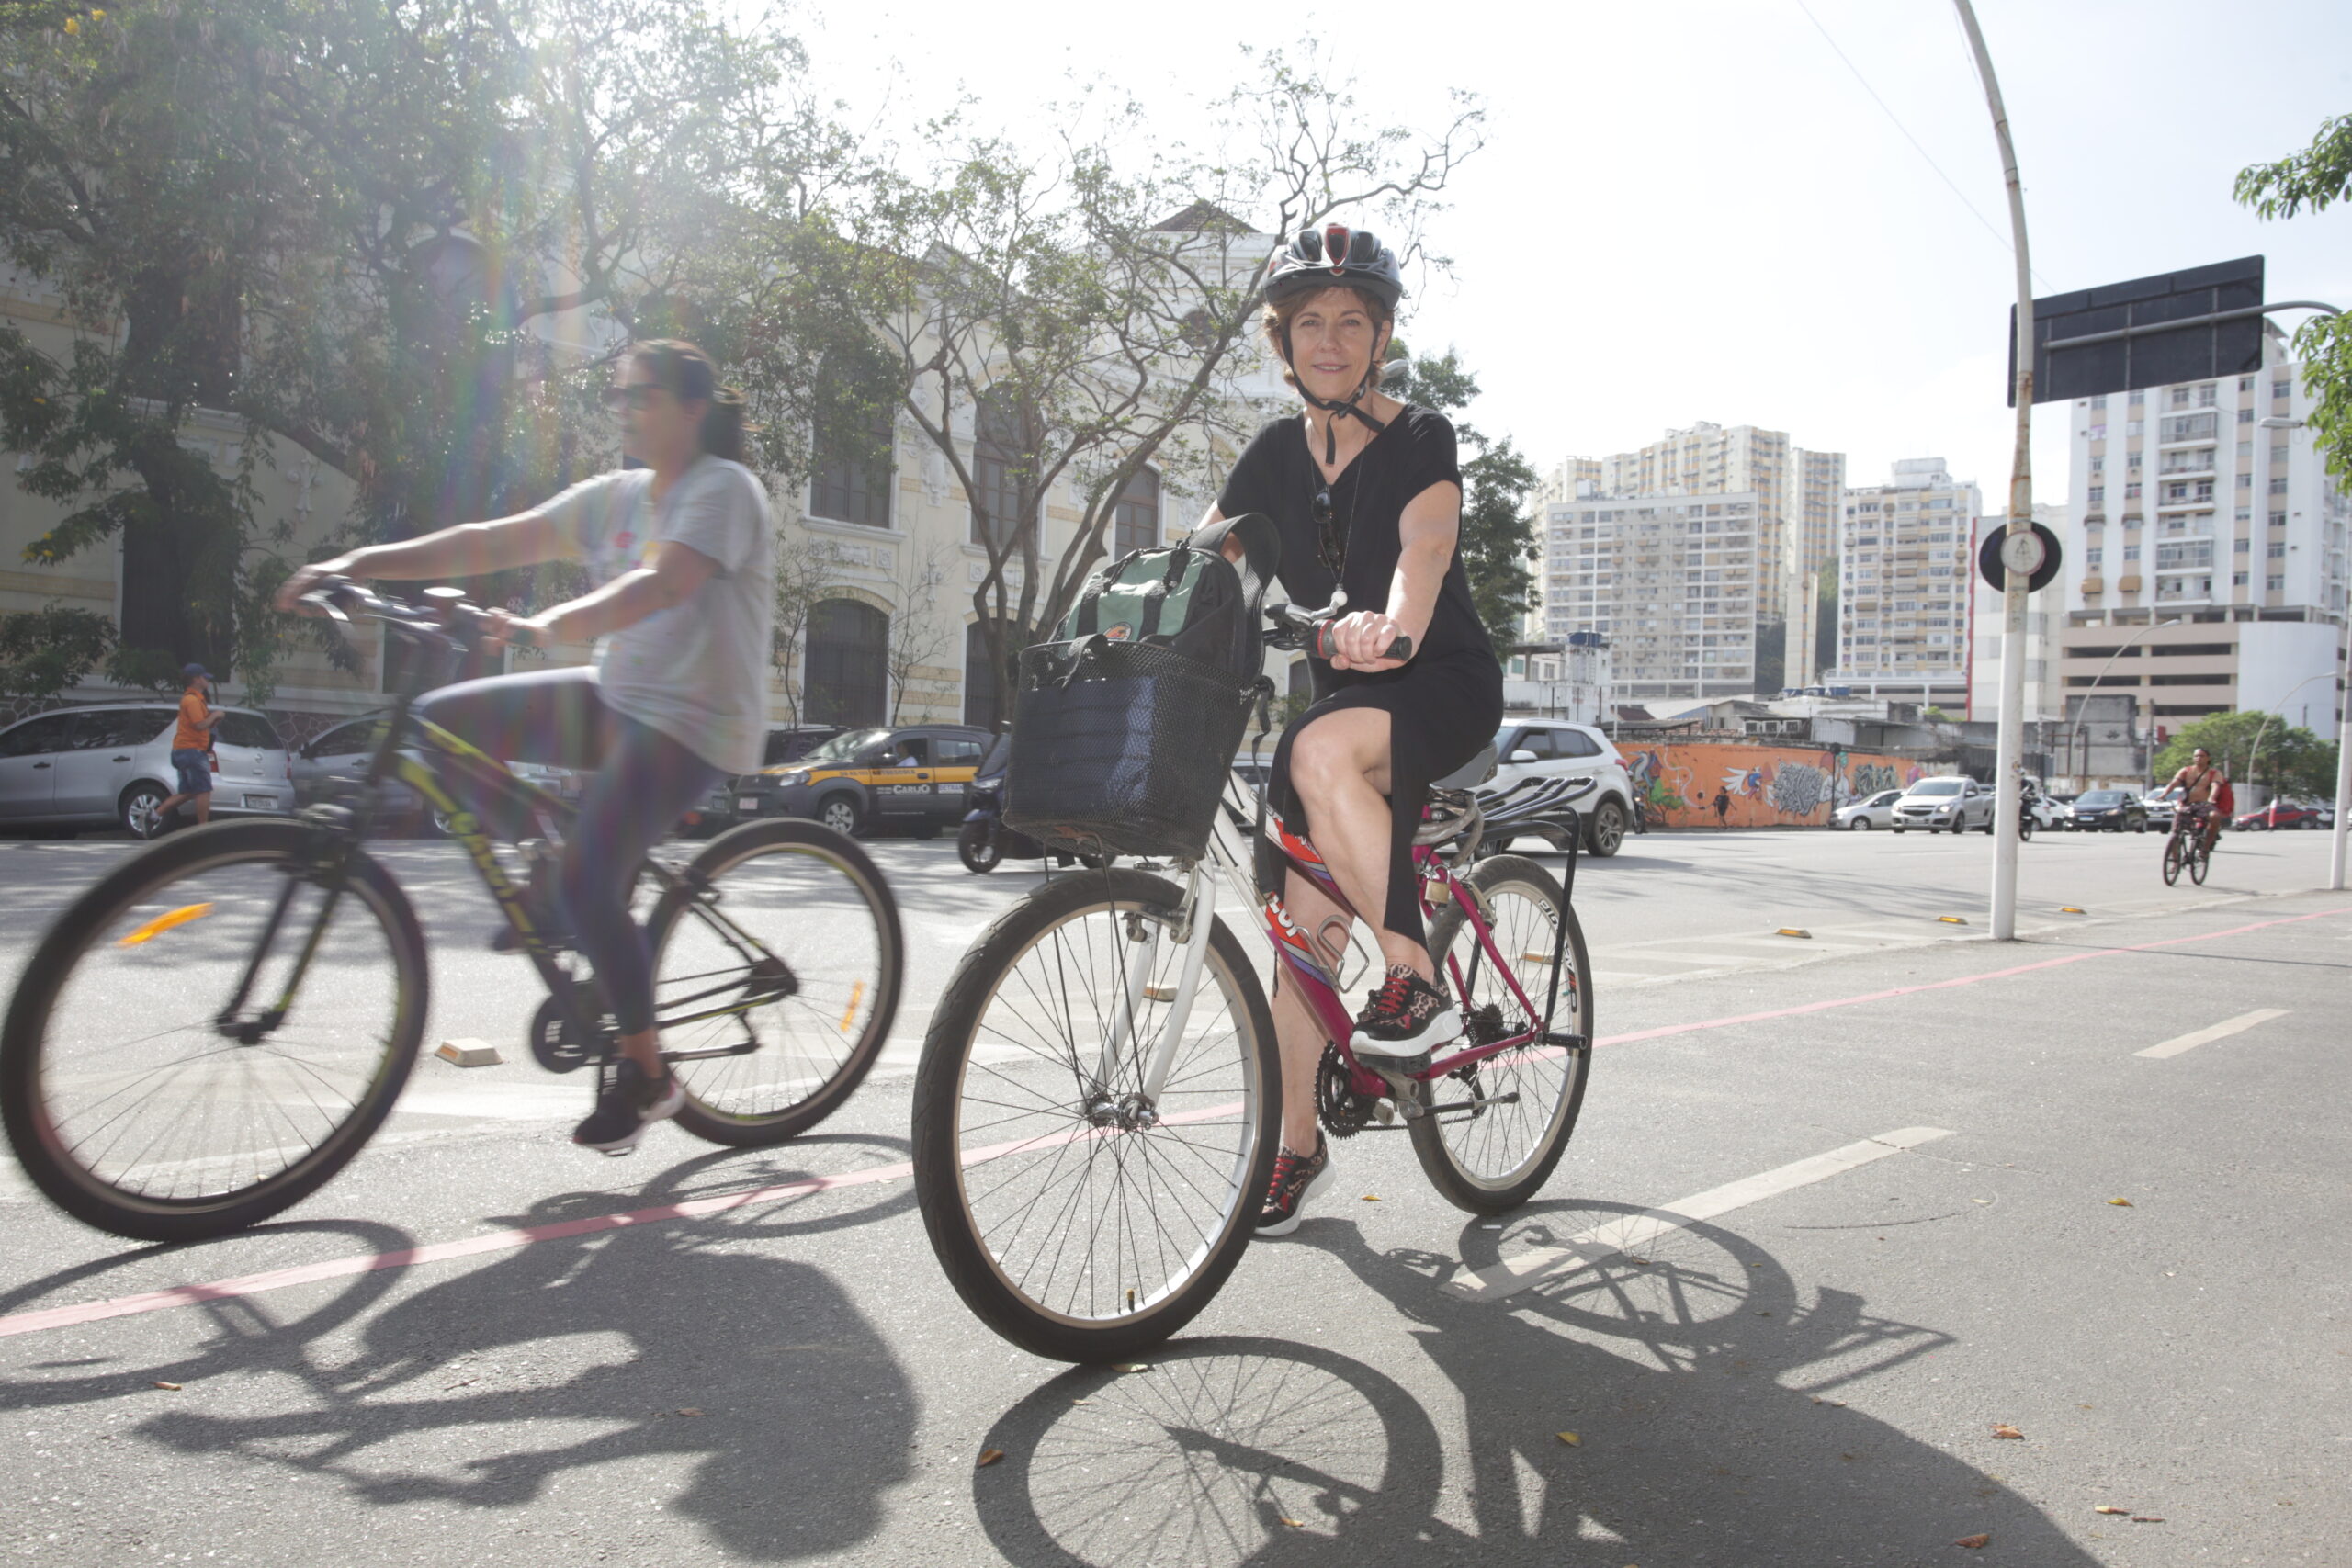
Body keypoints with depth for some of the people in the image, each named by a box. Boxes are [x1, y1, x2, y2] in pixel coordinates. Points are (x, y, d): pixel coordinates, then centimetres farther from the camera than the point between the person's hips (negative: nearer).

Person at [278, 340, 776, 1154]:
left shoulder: (723, 489, -10)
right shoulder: (614, 497, 12)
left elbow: (661, 584, -29)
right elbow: (493, 542, 5)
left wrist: (547, 624, -43)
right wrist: (361, 562, -5)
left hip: (693, 721, -8)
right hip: (616, 696, 8)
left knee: (586, 883, -20)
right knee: (440, 722, -2)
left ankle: (646, 1074, 0)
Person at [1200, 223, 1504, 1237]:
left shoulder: (1421, 439, -8)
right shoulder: (1277, 453, 6)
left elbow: (1424, 546, -27)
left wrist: (1393, 623, -49)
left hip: (1443, 681, -5)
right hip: (1338, 691, 5)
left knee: (1324, 750, -38)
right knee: (1303, 920, -2)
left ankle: (1417, 985, -26)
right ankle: (1298, 1144, 12)